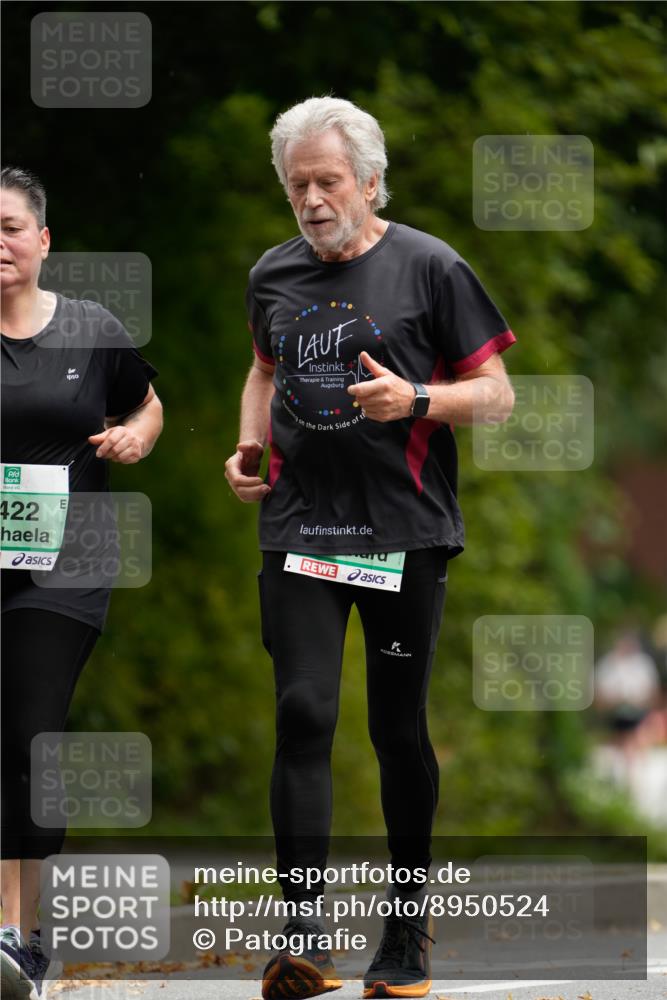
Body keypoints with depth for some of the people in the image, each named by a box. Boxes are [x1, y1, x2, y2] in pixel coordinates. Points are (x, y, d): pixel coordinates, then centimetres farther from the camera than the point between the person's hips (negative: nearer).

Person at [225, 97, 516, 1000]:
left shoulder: (429, 269, -2)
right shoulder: (273, 276, 11)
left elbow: (496, 394, 0)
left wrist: (416, 400, -18)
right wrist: (249, 445, 11)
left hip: (402, 530, -2)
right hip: (299, 526, 3)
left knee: (398, 728, 4)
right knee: (302, 714, -11)